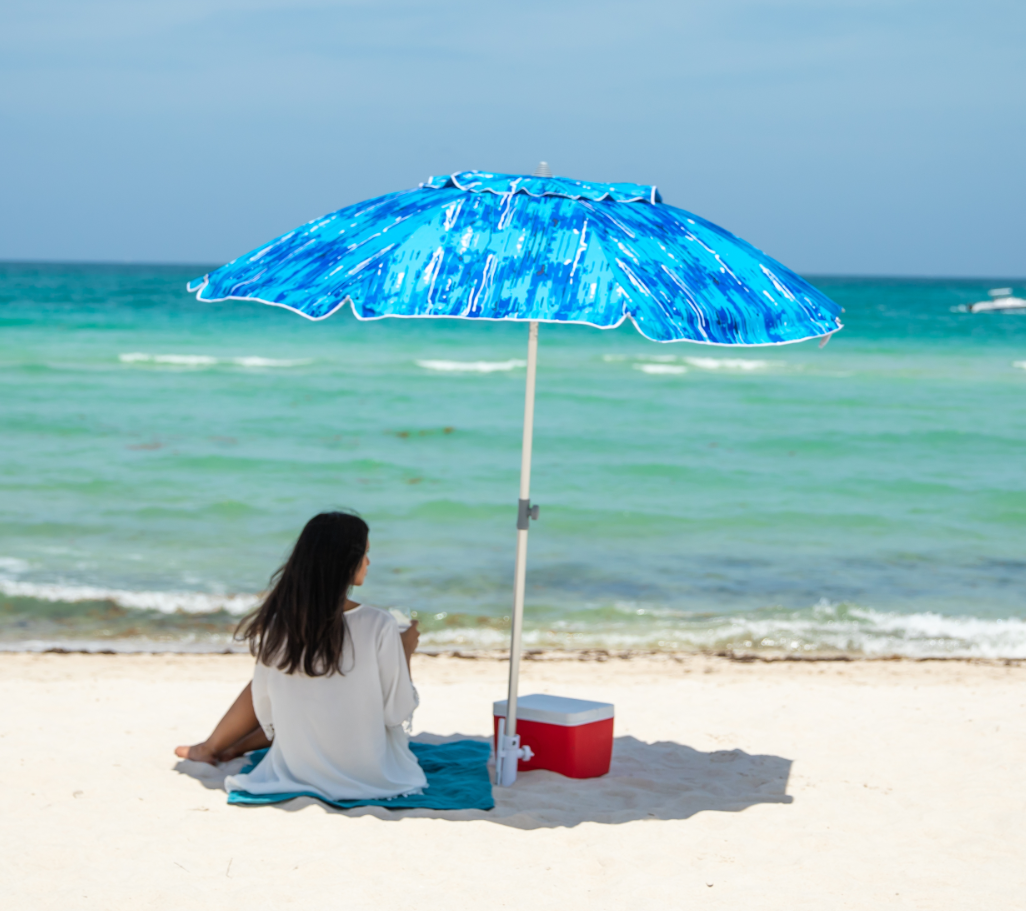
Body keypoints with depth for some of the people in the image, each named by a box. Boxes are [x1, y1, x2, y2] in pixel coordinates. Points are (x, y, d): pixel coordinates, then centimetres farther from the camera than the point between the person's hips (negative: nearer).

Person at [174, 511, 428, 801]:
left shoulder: (276, 624, -13)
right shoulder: (380, 627, -22)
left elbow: (265, 708, -2)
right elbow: (397, 712, -13)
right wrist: (405, 651, 1)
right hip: (370, 775, -2)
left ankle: (210, 747, 48)